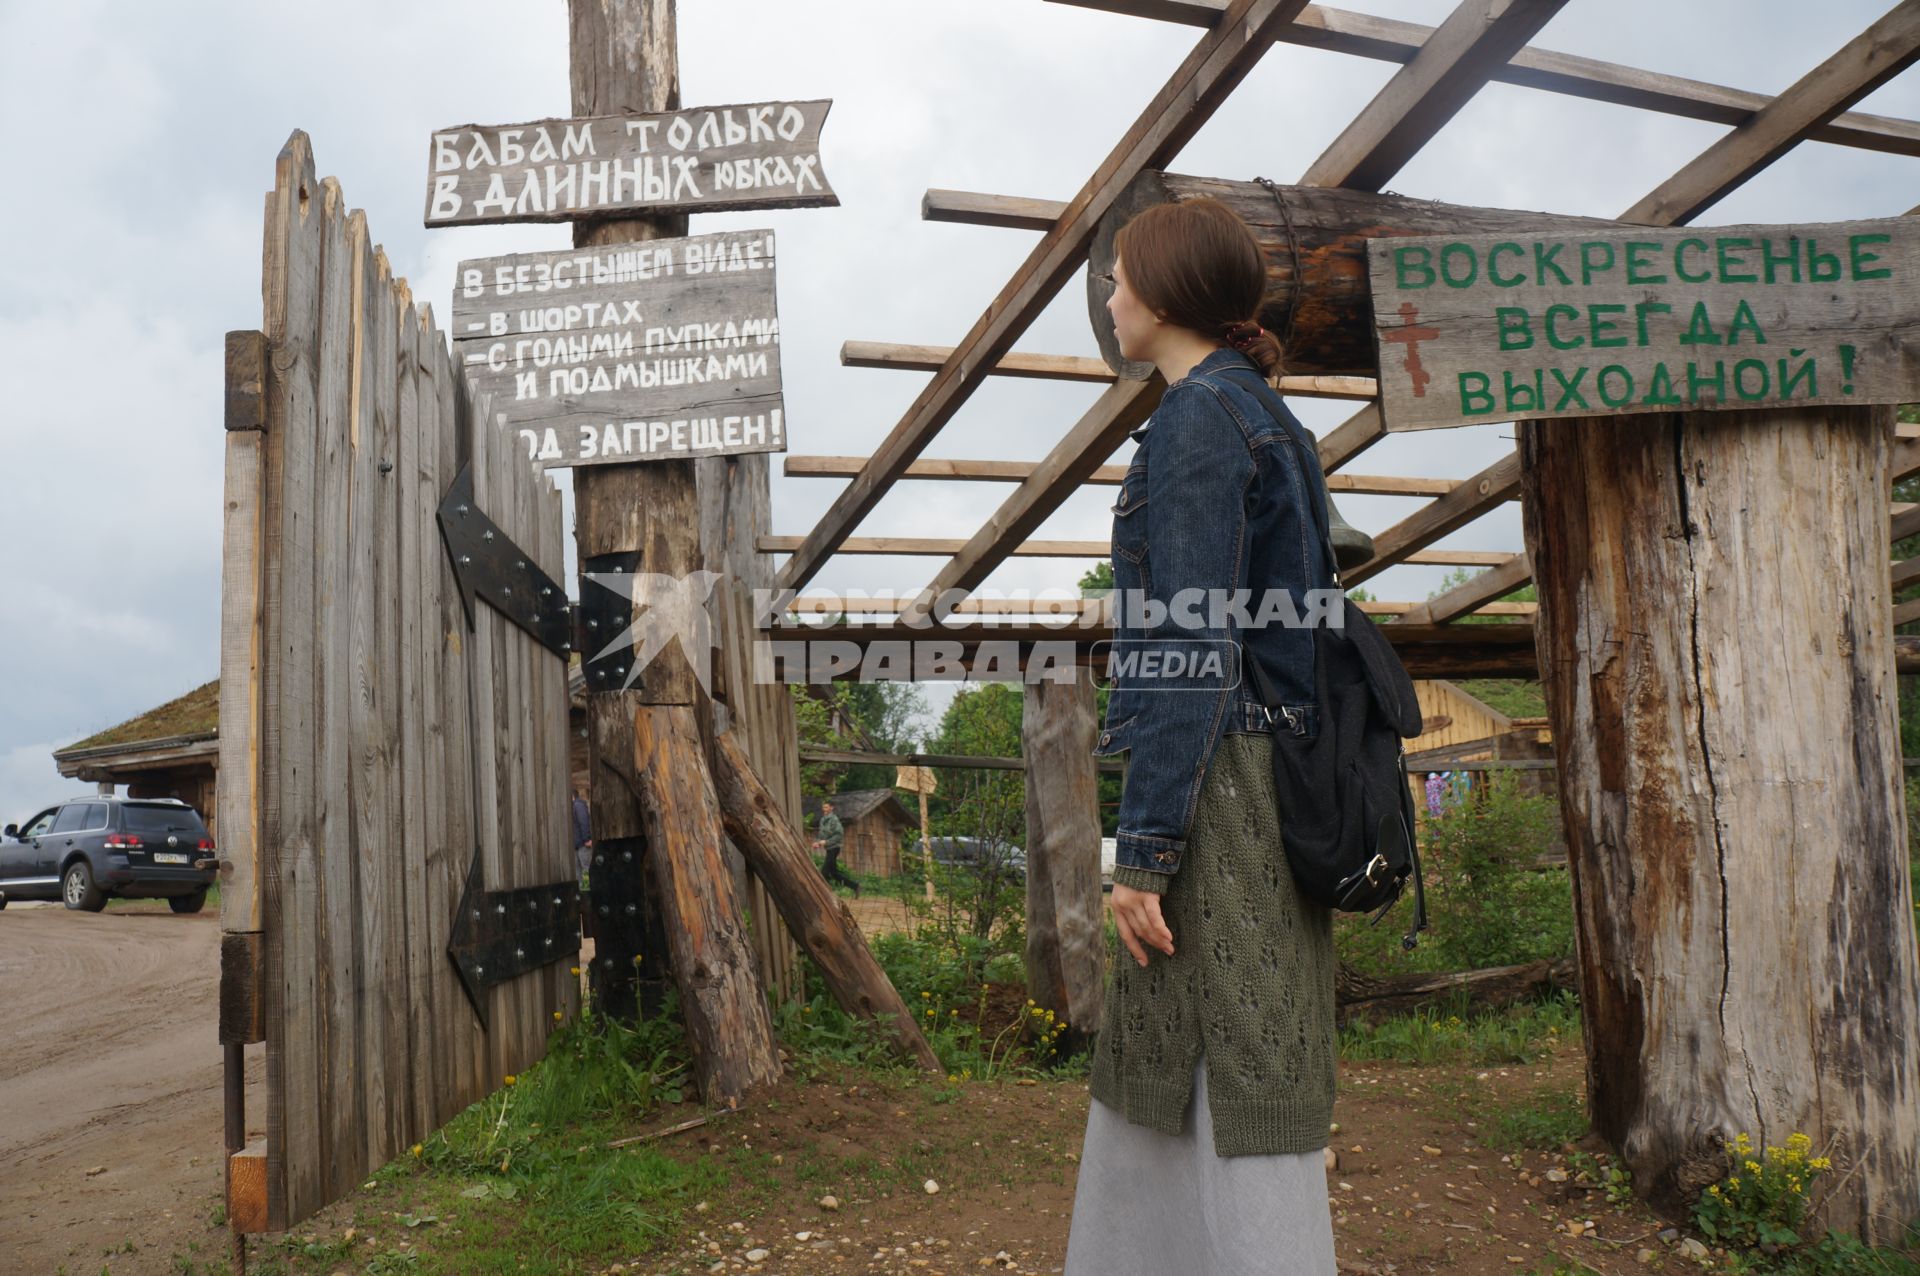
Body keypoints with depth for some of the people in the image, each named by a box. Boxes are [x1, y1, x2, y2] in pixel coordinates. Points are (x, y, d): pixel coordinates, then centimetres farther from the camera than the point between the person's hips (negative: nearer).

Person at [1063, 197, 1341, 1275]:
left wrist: (1144, 848, -17)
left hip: (1216, 786, -10)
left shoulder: (1199, 417, -10)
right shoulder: (1268, 419, 18)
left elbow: (1191, 648, -18)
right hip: (1268, 787, 10)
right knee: (1159, 1080, 17)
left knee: (1237, 1096, -3)